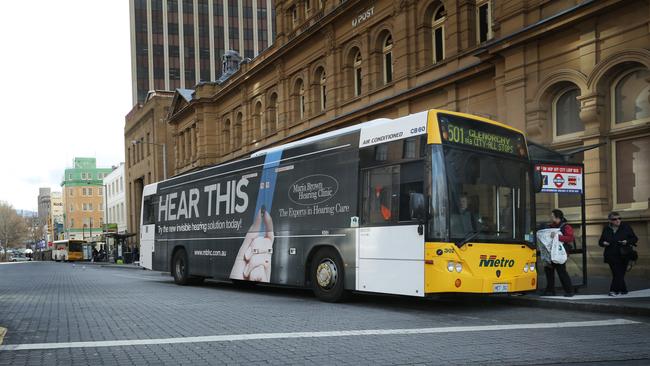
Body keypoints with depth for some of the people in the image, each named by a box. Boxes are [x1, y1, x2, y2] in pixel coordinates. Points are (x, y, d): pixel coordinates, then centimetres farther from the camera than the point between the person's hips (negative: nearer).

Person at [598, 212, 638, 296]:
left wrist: (627, 241, -15)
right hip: (612, 256, 1)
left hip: (623, 255, -1)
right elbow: (600, 241, 13)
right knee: (617, 273, -1)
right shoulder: (606, 229, 6)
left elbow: (634, 239, 4)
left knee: (619, 274, -3)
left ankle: (614, 290, 5)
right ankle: (623, 290, 11)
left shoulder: (626, 227, 1)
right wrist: (604, 243, -11)